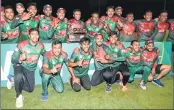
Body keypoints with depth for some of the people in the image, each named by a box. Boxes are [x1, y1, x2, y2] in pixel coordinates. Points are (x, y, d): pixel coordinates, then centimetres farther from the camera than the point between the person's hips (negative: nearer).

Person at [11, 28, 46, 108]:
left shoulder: (41, 46, -10)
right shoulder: (21, 45, -21)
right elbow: (13, 60, -16)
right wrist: (20, 59, -37)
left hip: (31, 69, 4)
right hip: (20, 66, -4)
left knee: (30, 89, 10)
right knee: (19, 76, -38)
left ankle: (15, 81, 33)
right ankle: (19, 96, -13)